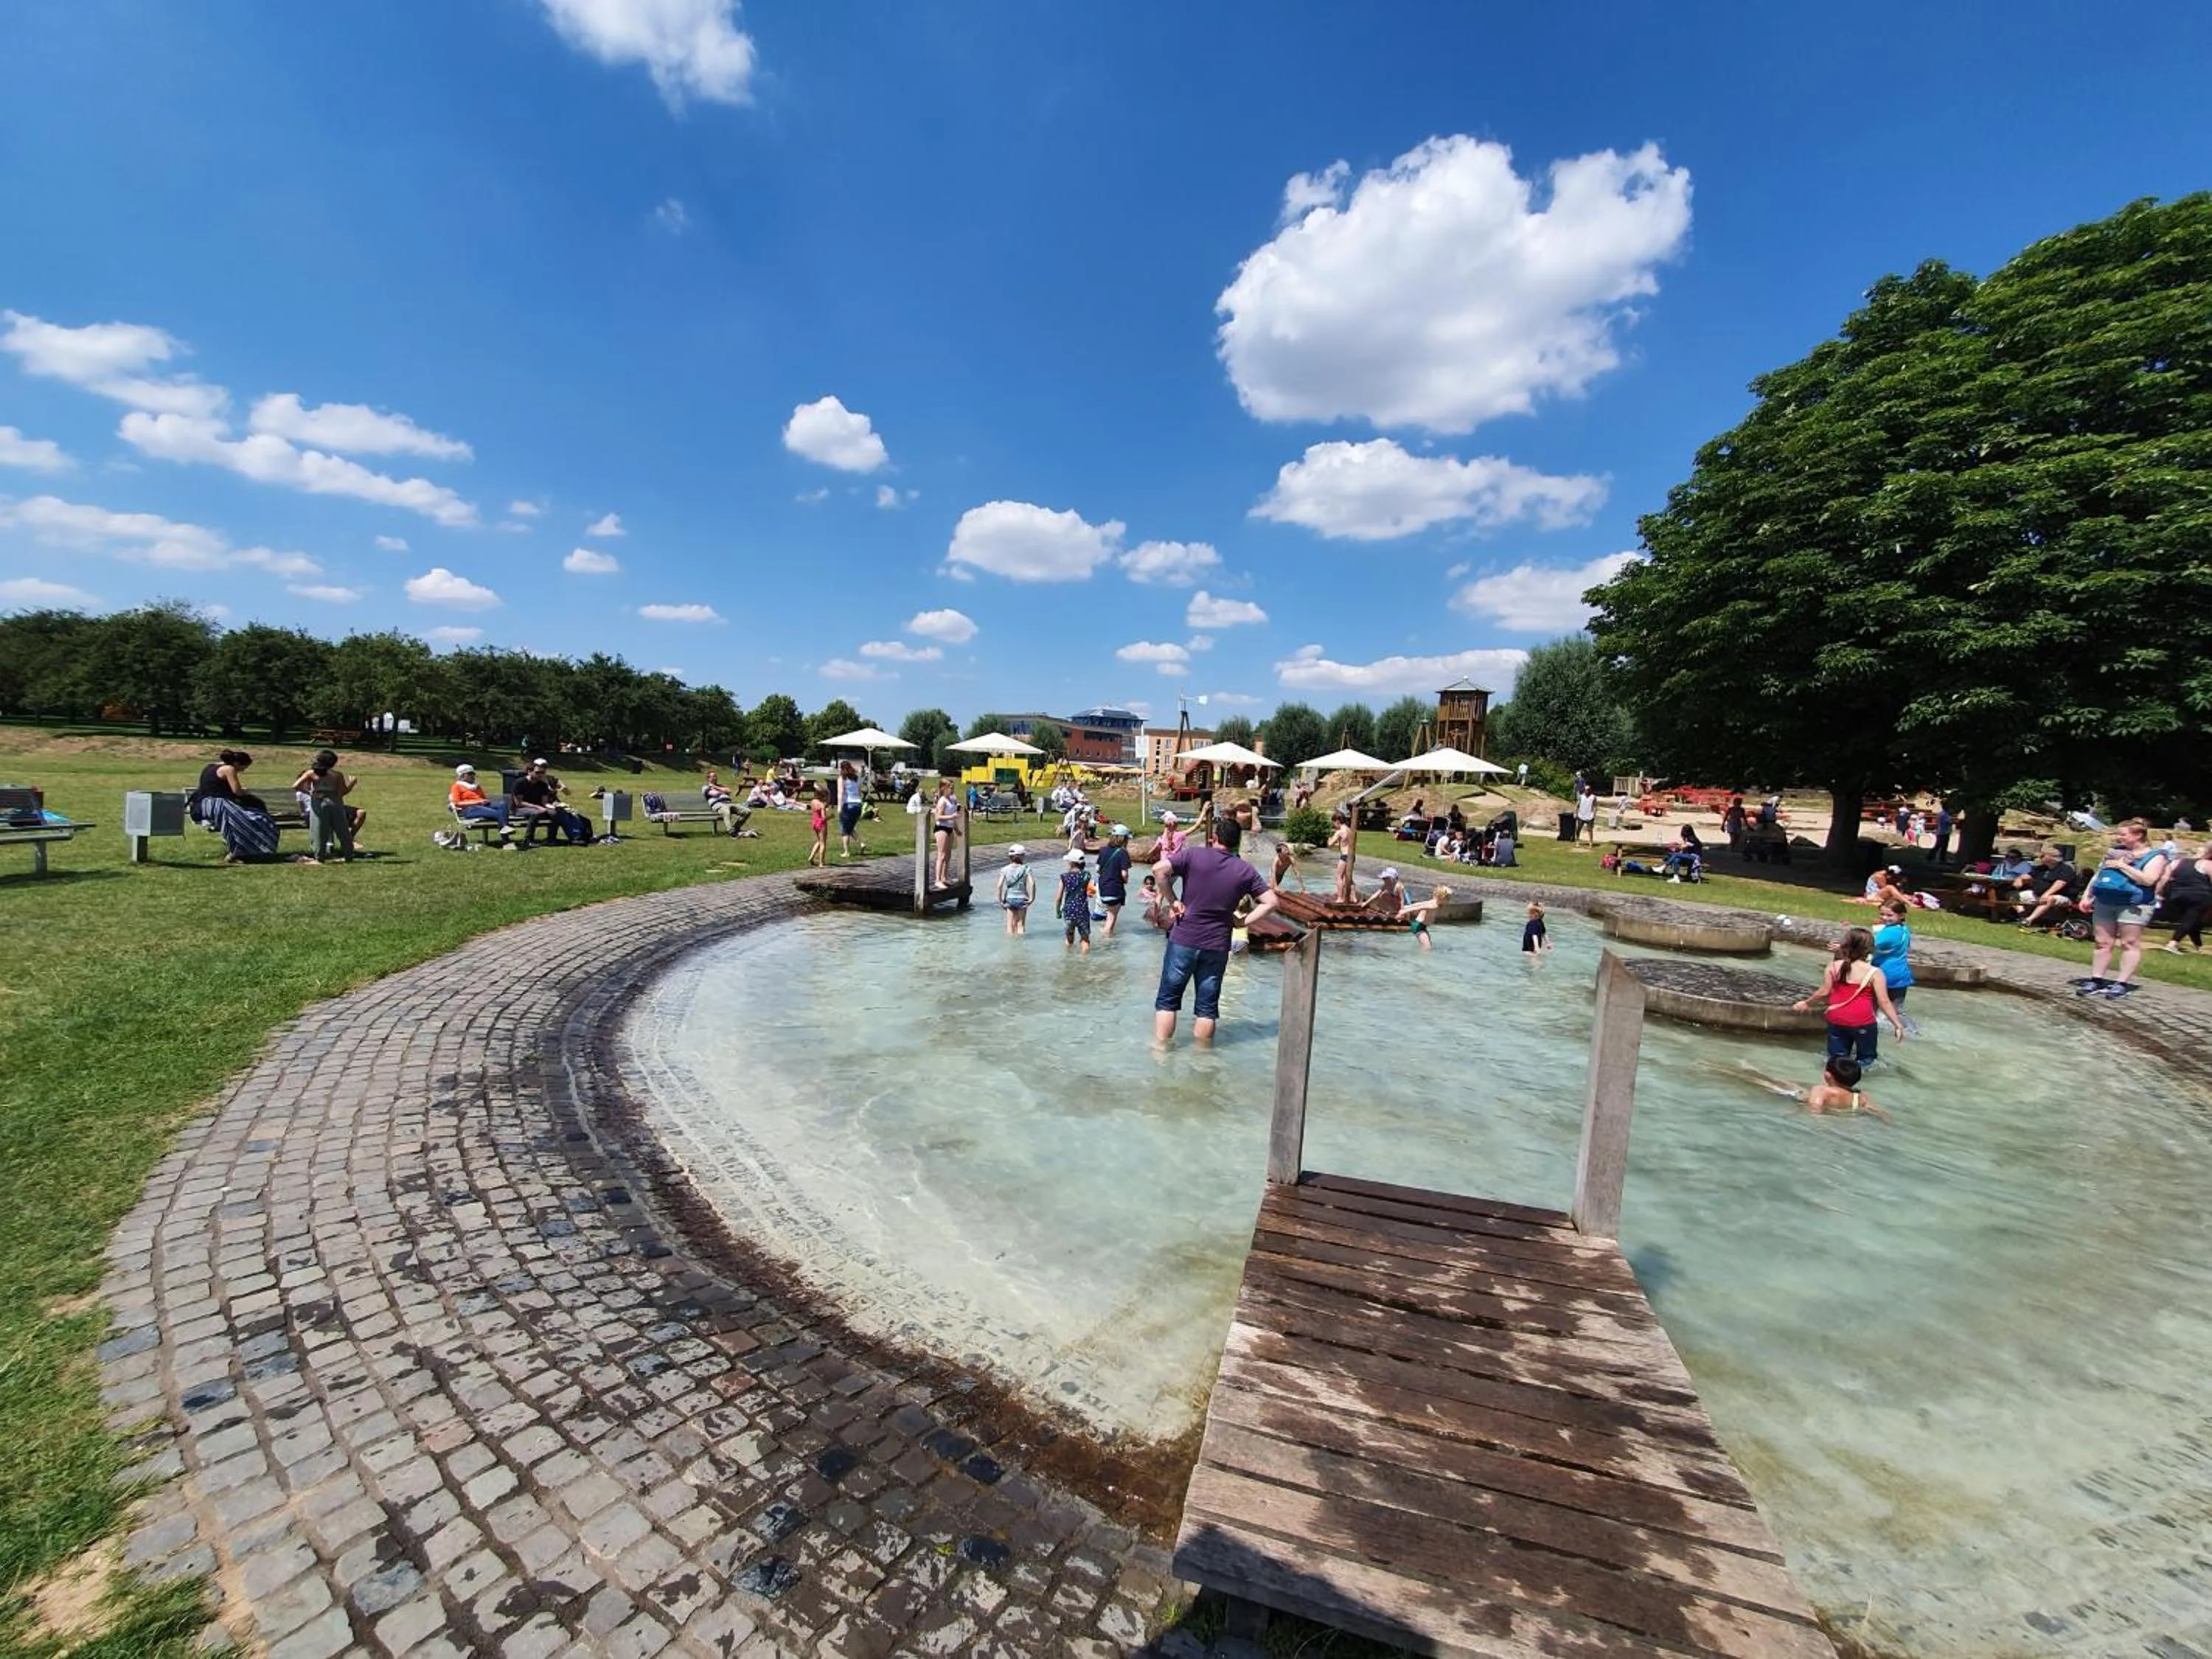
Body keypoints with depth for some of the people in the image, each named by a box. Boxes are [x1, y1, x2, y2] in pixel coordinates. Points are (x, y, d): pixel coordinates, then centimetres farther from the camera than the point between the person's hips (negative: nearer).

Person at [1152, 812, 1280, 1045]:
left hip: (1183, 940, -2)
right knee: (1207, 1006, 13)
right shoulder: (1245, 871, 3)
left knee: (1167, 1000, 10)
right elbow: (1270, 902, 1)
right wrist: (1243, 922, 2)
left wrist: (1173, 901, -8)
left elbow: (1159, 870, -18)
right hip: (1217, 946, 2)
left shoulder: (1193, 855, -5)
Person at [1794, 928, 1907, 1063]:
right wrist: (1898, 1025, -1)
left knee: (1836, 1059, 14)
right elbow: (1884, 1002, -9)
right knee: (1866, 1059, 13)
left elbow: (1824, 992, 1)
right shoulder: (1874, 973, -9)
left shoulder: (1834, 966, -2)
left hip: (1837, 1020, 3)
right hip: (1863, 1022, -3)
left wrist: (1806, 1003, 16)